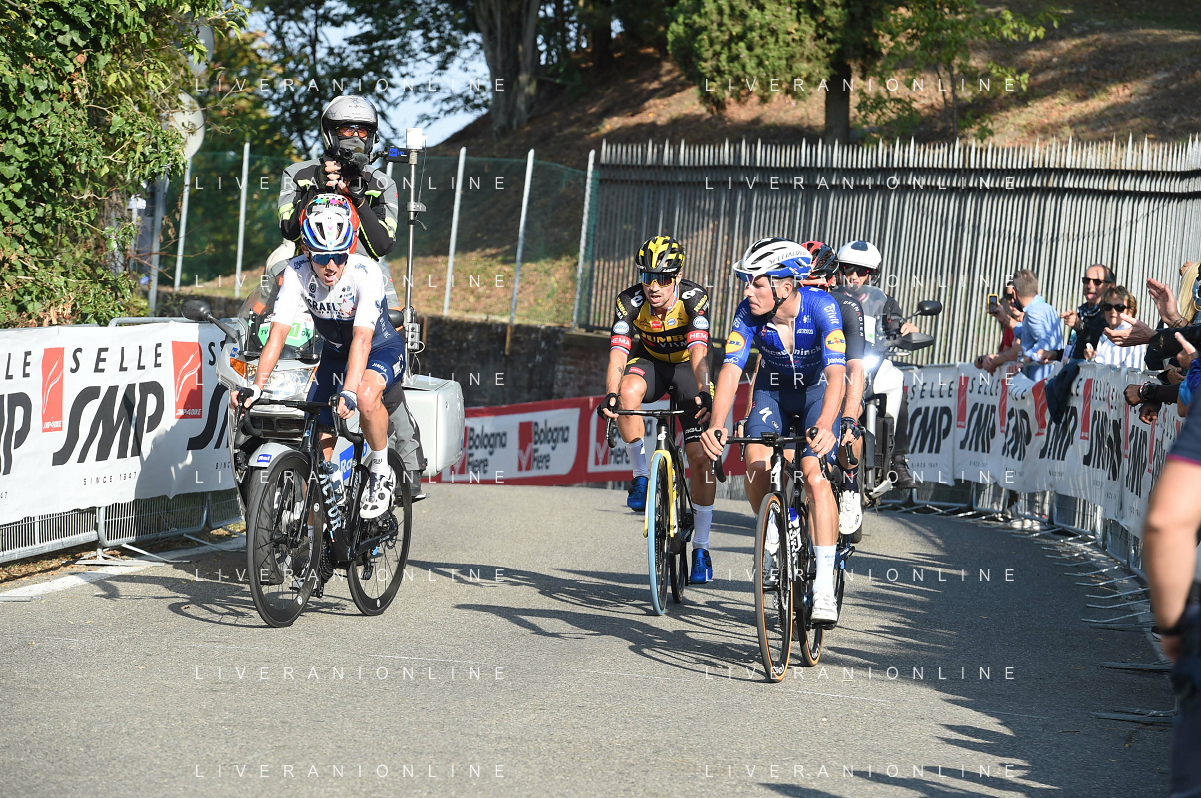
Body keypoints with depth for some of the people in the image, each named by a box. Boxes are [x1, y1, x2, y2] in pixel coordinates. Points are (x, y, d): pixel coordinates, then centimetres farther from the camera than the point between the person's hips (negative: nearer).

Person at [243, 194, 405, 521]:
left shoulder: (365, 272, -32)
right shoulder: (297, 272, -23)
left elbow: (362, 337, -42)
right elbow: (278, 332, -27)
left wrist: (349, 393, -54)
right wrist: (255, 387, -38)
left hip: (382, 349, -4)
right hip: (335, 353, 4)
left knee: (366, 396, -37)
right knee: (318, 442, -3)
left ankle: (381, 472, -11)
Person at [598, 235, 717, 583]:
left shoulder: (694, 298, -29)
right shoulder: (630, 302, -24)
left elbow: (699, 352, -41)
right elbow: (618, 353, -34)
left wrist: (703, 393, -58)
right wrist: (610, 395, -52)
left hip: (686, 367, -1)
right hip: (649, 362, 1)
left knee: (702, 458, -12)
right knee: (628, 391, -36)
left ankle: (701, 547, 2)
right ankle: (641, 475, -16)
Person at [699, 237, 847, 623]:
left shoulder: (821, 307, -31)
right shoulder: (749, 312, -22)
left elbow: (836, 371, -41)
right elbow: (731, 368, -29)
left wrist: (824, 425, -58)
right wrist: (716, 424, -46)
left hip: (818, 391, -3)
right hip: (772, 391, 3)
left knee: (814, 476, -24)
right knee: (756, 471, -21)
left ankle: (824, 589, -22)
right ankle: (777, 539, 9)